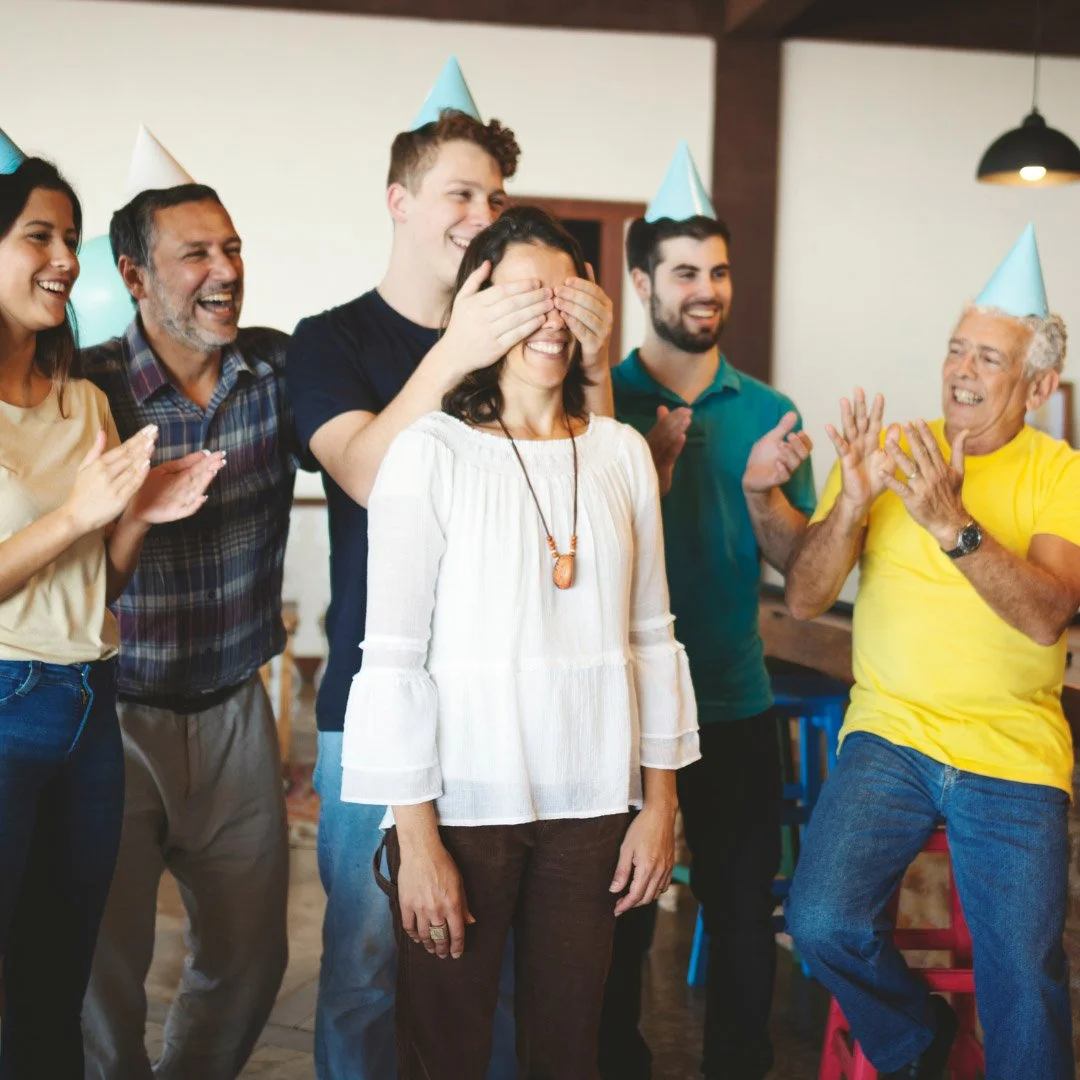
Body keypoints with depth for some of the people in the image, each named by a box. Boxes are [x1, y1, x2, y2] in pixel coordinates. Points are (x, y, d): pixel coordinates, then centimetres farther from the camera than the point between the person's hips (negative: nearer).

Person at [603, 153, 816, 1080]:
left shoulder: (768, 411, 5)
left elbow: (794, 562, 2)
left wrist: (763, 490, -17)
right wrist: (651, 474, -22)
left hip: (736, 701, 3)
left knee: (745, 914, 11)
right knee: (620, 920, 9)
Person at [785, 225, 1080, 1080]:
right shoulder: (885, 451, 2)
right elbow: (802, 601, -4)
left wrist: (953, 525, -32)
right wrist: (852, 504, -21)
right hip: (890, 731, 1)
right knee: (823, 922, -16)